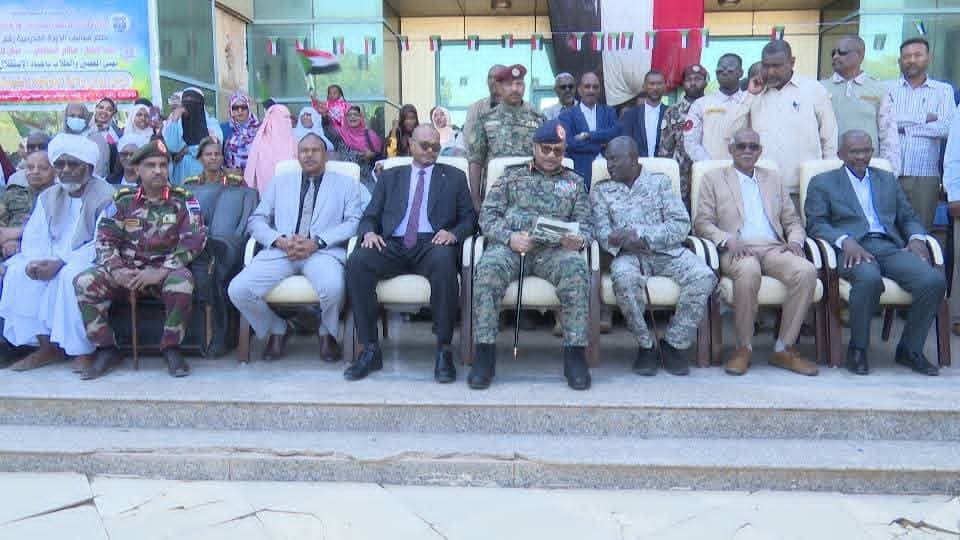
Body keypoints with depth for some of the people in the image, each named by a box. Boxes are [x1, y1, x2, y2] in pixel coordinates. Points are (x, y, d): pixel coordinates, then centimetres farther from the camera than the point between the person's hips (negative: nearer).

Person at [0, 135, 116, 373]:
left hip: (88, 260, -6)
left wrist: (61, 262, -26)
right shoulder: (48, 197, 13)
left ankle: (82, 352, -25)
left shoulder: (106, 196, -8)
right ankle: (47, 346, -11)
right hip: (51, 260, 6)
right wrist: (35, 261, -16)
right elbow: (34, 238, 8)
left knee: (71, 275, -36)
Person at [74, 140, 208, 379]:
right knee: (85, 282, -20)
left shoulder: (183, 200, 2)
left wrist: (161, 272, -20)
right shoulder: (123, 200, 11)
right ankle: (107, 349, -5)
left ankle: (171, 348, -14)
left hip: (166, 270, -3)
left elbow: (194, 240, -10)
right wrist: (116, 270, -14)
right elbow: (104, 239, 6)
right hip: (126, 270, 3)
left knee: (182, 283, -36)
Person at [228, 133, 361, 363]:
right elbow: (256, 220, 15)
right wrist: (280, 240, -7)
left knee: (333, 287, -36)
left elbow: (353, 222, 3)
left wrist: (316, 242, -12)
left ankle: (326, 333, -1)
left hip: (324, 251, -2)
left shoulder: (345, 184, 17)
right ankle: (276, 330, 8)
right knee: (238, 290, -21)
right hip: (280, 250, 3)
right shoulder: (280, 183, 24)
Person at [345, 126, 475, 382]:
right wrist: (369, 232, -6)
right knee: (357, 261, -29)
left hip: (432, 244, -2)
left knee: (444, 260, -38)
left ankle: (443, 350, -29)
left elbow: (469, 217, 13)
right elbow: (370, 216, 18)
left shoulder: (454, 177, 20)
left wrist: (453, 234, -10)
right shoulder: (390, 176, 23)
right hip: (393, 245, 2)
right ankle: (370, 350, -21)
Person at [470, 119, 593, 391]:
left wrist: (579, 239, -10)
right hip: (510, 245, 0)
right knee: (488, 267, -34)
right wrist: (509, 237, -10)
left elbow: (585, 223, 15)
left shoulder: (574, 181, 23)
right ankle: (485, 354, -27)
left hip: (554, 249, 1)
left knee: (577, 268, -33)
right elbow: (488, 215, 10)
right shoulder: (511, 175, 19)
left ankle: (575, 353, -26)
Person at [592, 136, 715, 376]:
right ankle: (646, 345, -16)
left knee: (704, 276, -27)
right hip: (629, 254, -1)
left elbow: (681, 224, 0)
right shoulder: (600, 191, 14)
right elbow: (602, 232, 1)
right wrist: (625, 242, -21)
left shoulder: (659, 181, 11)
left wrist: (642, 237, -14)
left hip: (667, 251, 1)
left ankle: (673, 344, -10)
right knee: (624, 277, -36)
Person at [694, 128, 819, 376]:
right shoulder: (713, 179, 15)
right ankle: (744, 347, -20)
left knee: (807, 271, -28)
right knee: (749, 271, -38)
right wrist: (728, 240, -13)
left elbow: (792, 221, 22)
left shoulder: (773, 179, 26)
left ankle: (784, 349, -16)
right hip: (737, 251, -3)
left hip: (774, 248, 4)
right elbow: (702, 222, 5)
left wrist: (795, 241, 0)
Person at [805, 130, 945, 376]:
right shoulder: (823, 183, 14)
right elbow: (816, 224, 2)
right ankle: (858, 349, -16)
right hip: (853, 249, -4)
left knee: (934, 281, -23)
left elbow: (908, 217, 24)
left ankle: (909, 349, -5)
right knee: (869, 279, -38)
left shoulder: (888, 180, 27)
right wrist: (845, 241, -16)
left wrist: (916, 238, 1)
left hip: (890, 247, 4)